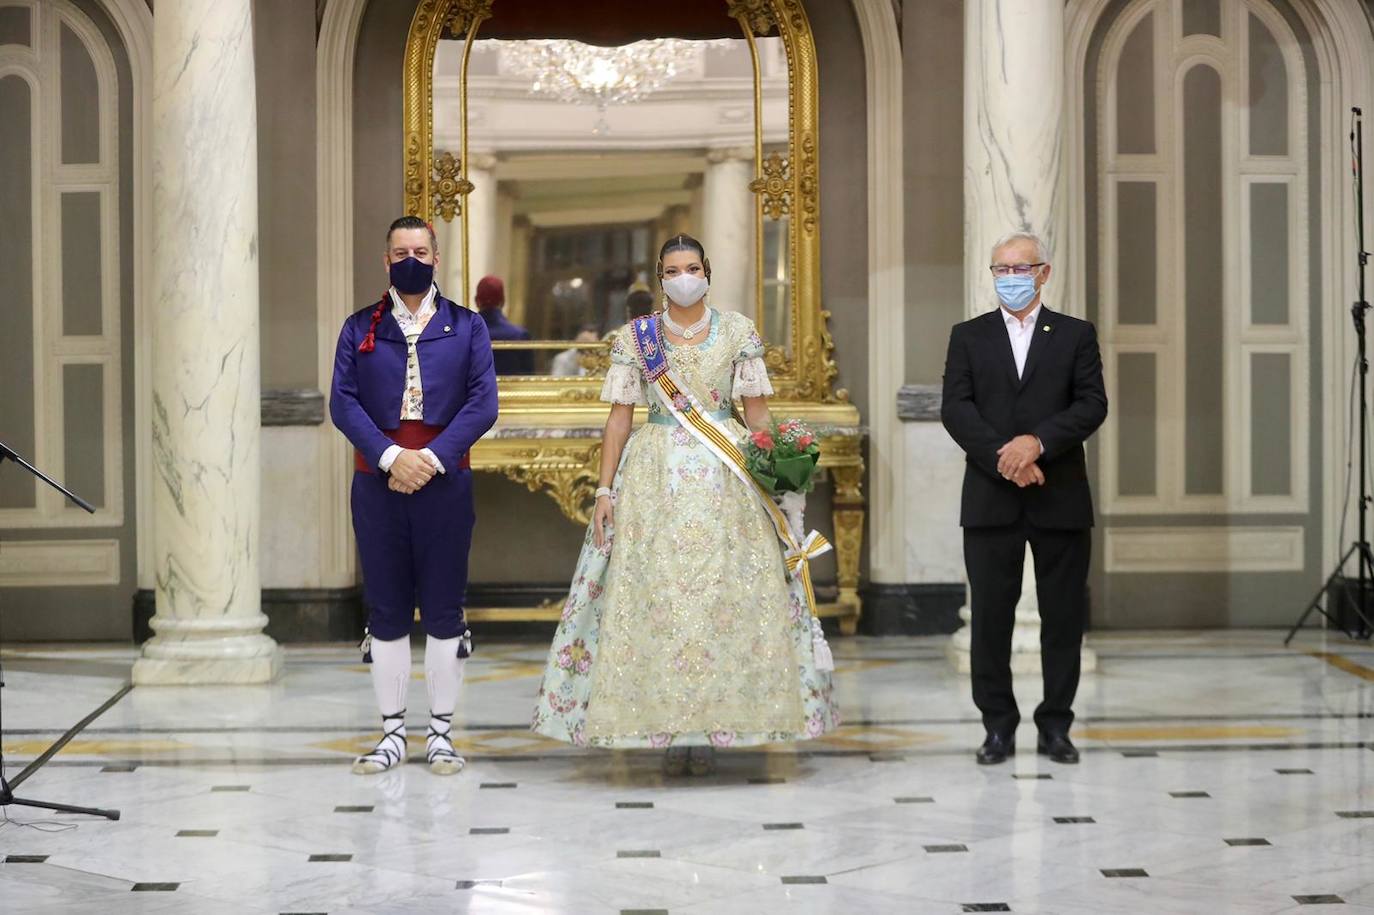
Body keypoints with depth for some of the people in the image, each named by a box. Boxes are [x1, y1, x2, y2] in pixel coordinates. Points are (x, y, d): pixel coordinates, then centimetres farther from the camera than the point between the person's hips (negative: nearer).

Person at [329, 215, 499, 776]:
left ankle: (440, 734, 10)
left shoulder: (466, 327, 9)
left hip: (444, 477, -1)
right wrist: (390, 456, -14)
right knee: (386, 610, 4)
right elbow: (342, 402, 0)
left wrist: (433, 457, -13)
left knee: (444, 609, 2)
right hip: (377, 478, 1)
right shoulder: (359, 328, 10)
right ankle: (393, 733, 11)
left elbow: (483, 403, -1)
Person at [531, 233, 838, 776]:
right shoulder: (635, 337, 5)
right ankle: (671, 732, 4)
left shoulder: (738, 332, 6)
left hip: (725, 476, 0)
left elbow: (757, 411, 6)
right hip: (656, 476, 0)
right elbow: (620, 415, 4)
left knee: (725, 595, -3)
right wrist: (605, 491, -2)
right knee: (655, 594, -4)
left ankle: (709, 731, 6)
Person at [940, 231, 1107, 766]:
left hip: (1061, 499, 0)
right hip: (991, 499, 0)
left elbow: (1092, 404, -3)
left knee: (1063, 617, 3)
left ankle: (1055, 727, 12)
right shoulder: (968, 336, 10)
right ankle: (998, 727, 9)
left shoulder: (1076, 335, 9)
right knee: (991, 617, 1)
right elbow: (955, 409, -1)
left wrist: (1038, 442, -17)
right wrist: (1003, 457, -14)